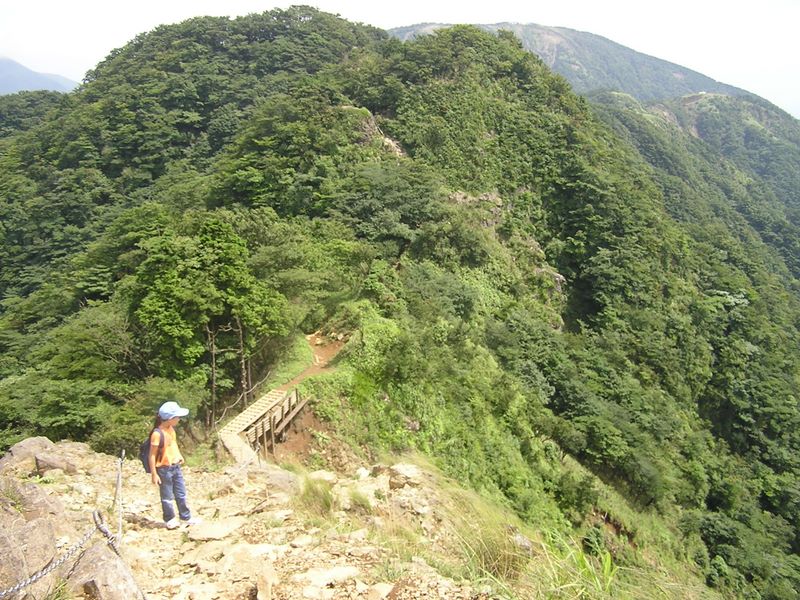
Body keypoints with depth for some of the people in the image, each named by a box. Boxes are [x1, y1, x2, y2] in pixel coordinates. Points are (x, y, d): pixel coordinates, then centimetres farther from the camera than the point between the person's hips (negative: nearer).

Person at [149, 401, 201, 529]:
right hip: (164, 469, -7)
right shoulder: (157, 434, -24)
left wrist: (179, 456, 10)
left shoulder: (171, 428, 0)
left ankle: (186, 517, 31)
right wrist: (154, 474, -18)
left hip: (176, 466, 7)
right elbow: (152, 455, -20)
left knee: (181, 494, 17)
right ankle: (169, 520, 28)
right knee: (167, 497, 10)